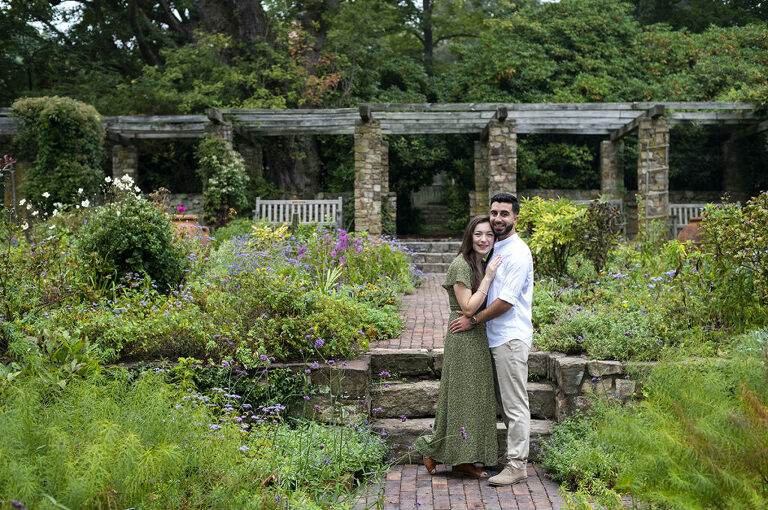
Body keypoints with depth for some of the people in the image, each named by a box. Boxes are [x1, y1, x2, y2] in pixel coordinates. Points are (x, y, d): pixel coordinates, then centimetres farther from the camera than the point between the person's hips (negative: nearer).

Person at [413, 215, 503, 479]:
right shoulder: (461, 264, -14)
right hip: (463, 340, -9)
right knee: (461, 396, -3)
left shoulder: (480, 264, 13)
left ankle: (462, 460, 19)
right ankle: (434, 451, 11)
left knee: (474, 397, 11)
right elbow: (468, 307, -19)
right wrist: (489, 276, -18)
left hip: (478, 339, 9)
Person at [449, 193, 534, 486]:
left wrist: (473, 321, -12)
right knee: (504, 402, 16)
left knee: (515, 404, -4)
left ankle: (517, 466, 1)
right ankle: (512, 454, 26)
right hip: (496, 337, 9)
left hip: (511, 338, -9)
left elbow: (506, 300, -18)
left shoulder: (518, 253, -14)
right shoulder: (495, 249, 15)